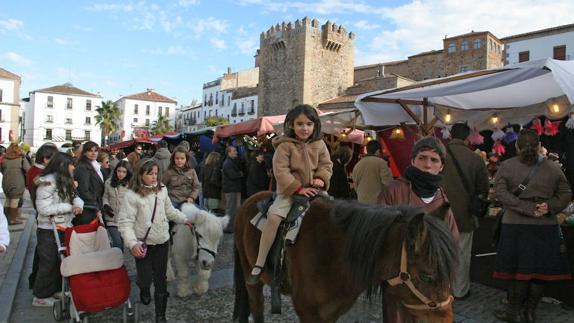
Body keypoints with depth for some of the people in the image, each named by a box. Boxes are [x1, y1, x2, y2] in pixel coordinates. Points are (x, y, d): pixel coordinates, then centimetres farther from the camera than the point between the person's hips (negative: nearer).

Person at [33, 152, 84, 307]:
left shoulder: (65, 182, 8)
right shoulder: (47, 182, -20)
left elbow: (74, 197, 9)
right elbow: (44, 209, -25)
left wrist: (78, 204, -14)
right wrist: (69, 207, -19)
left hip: (64, 227, 8)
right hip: (49, 230, -8)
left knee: (62, 261, 17)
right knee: (49, 264, 4)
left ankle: (56, 290, 33)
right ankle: (41, 297, 19)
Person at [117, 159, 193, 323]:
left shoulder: (162, 190, 0)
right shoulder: (132, 195, -15)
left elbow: (170, 211, 15)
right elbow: (125, 221, -17)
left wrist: (185, 219, 12)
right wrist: (132, 243, -26)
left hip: (162, 241, 4)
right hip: (143, 243, -4)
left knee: (161, 280, 9)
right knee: (146, 278, -1)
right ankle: (144, 290, 38)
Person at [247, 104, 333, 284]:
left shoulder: (319, 144, 6)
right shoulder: (285, 145, -8)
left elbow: (326, 165, 10)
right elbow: (281, 171, -14)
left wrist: (321, 179, -11)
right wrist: (298, 188, -20)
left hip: (313, 190, 5)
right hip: (289, 191, -4)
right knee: (273, 217, -24)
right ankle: (259, 265, -17)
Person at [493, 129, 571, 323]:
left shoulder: (506, 166, -6)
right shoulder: (553, 167, 2)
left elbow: (500, 193, -13)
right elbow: (565, 195, 4)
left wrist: (527, 209, -12)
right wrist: (549, 207, -5)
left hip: (516, 225, -2)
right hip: (546, 226, 2)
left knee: (520, 270, 7)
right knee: (540, 270, 12)